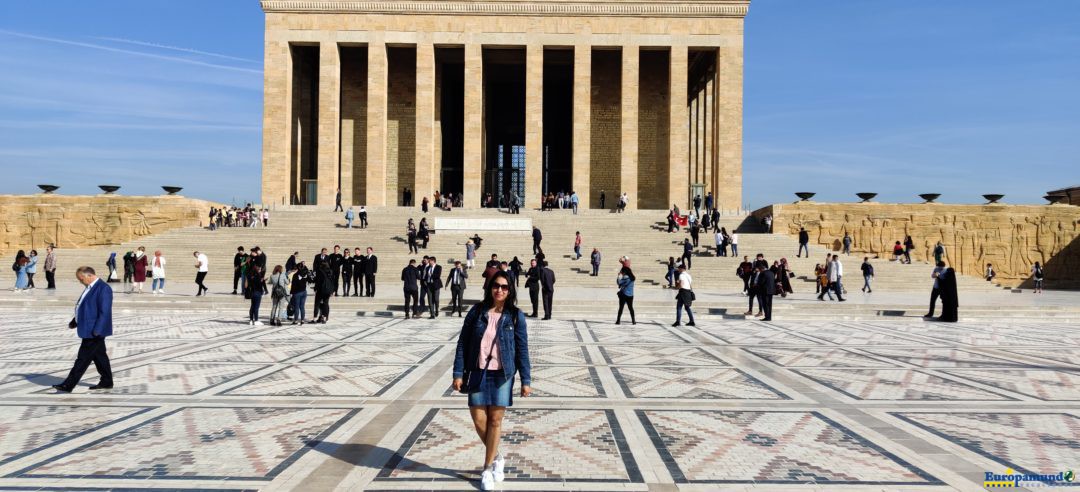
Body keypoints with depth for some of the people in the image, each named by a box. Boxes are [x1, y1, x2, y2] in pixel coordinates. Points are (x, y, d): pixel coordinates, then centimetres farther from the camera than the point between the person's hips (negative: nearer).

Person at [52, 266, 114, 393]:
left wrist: (97, 330, -25)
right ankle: (106, 382, 22)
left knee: (83, 359, -4)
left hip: (94, 332, -10)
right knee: (99, 356, 15)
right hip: (90, 330, 10)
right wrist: (74, 322, 16)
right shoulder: (90, 287, 14)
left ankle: (68, 385, 1)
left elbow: (104, 312, -22)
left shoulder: (103, 288, -18)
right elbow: (84, 308, 23)